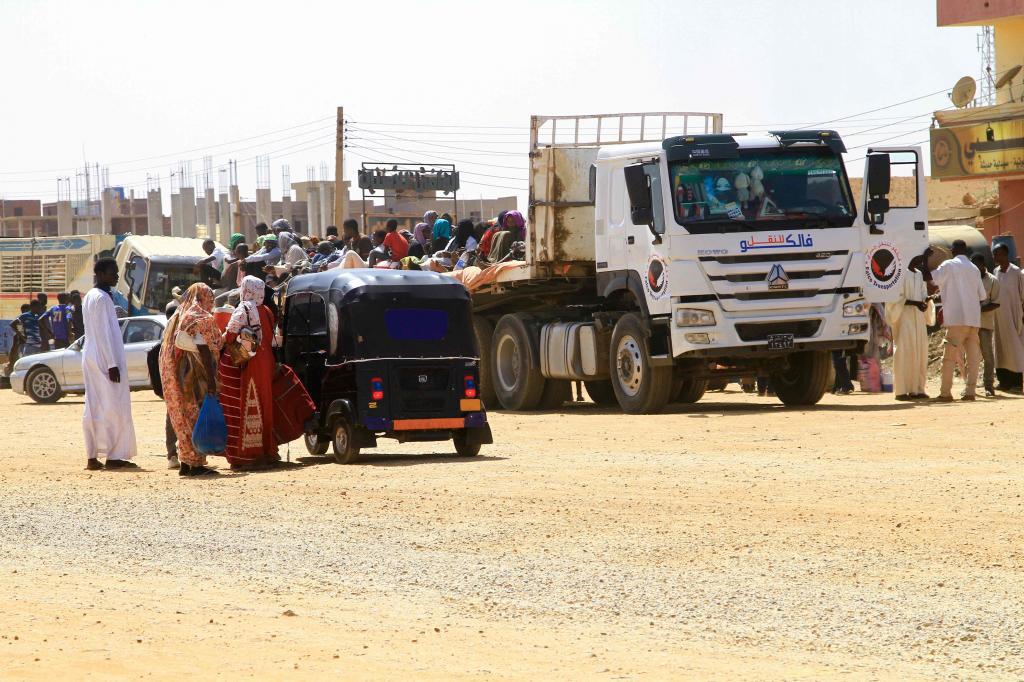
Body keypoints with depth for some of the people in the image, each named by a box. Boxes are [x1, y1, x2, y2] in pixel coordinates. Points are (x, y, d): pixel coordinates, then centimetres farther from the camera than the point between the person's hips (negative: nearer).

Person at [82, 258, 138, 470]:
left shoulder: (89, 297, 15)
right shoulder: (102, 298, -15)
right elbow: (104, 333, -19)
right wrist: (112, 364, -19)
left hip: (90, 358, 10)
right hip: (104, 359, -10)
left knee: (94, 408, 8)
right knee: (114, 407, -5)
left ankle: (92, 456, 8)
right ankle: (114, 456, -5)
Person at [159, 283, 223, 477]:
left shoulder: (177, 318, 15)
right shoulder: (202, 319, -8)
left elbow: (168, 351, 14)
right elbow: (205, 351, -15)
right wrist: (211, 381, -17)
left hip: (176, 376, 8)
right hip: (196, 377, -8)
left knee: (184, 418, 12)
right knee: (198, 418, -4)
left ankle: (185, 463, 15)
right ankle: (196, 463, -6)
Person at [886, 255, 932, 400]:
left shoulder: (920, 275, 16)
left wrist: (926, 300, -4)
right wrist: (914, 303, -23)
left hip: (919, 317, 7)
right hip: (904, 316, -7)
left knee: (920, 352, 3)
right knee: (904, 352, -10)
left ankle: (917, 389, 6)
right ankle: (902, 390, -11)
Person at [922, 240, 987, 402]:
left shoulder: (948, 266, -2)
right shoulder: (974, 269, 14)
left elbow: (927, 277, -6)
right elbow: (981, 296, 14)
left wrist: (925, 258, 6)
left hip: (956, 319, -5)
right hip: (974, 318, 5)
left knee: (949, 356, -3)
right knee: (973, 355, 5)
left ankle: (945, 393, -6)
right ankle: (970, 391, -1)